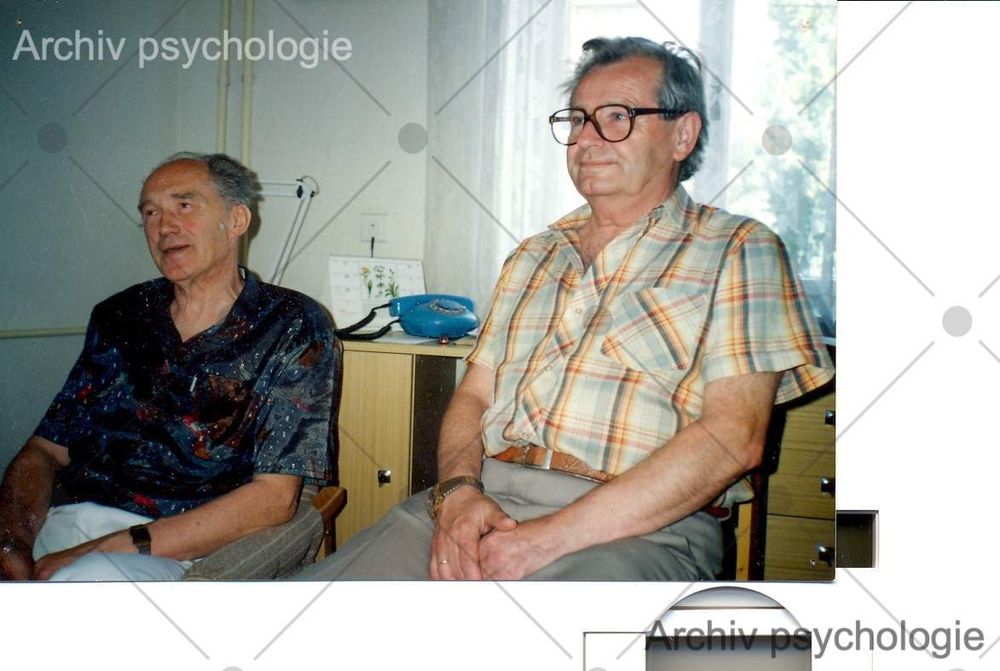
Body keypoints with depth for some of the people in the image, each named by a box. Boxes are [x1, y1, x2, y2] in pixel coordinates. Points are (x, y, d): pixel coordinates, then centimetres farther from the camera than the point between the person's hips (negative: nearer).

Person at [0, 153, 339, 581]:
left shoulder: (294, 327, 0)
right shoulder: (119, 316, 16)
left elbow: (275, 497, -8)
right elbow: (45, 450, 15)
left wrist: (112, 547, -15)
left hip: (173, 557, -4)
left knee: (96, 578, -35)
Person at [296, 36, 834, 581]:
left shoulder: (736, 250, 3)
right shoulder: (534, 256, 21)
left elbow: (733, 438, -9)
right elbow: (473, 395, 17)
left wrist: (552, 536, -16)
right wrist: (457, 492, -6)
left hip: (636, 530, -4)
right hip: (482, 500, 5)